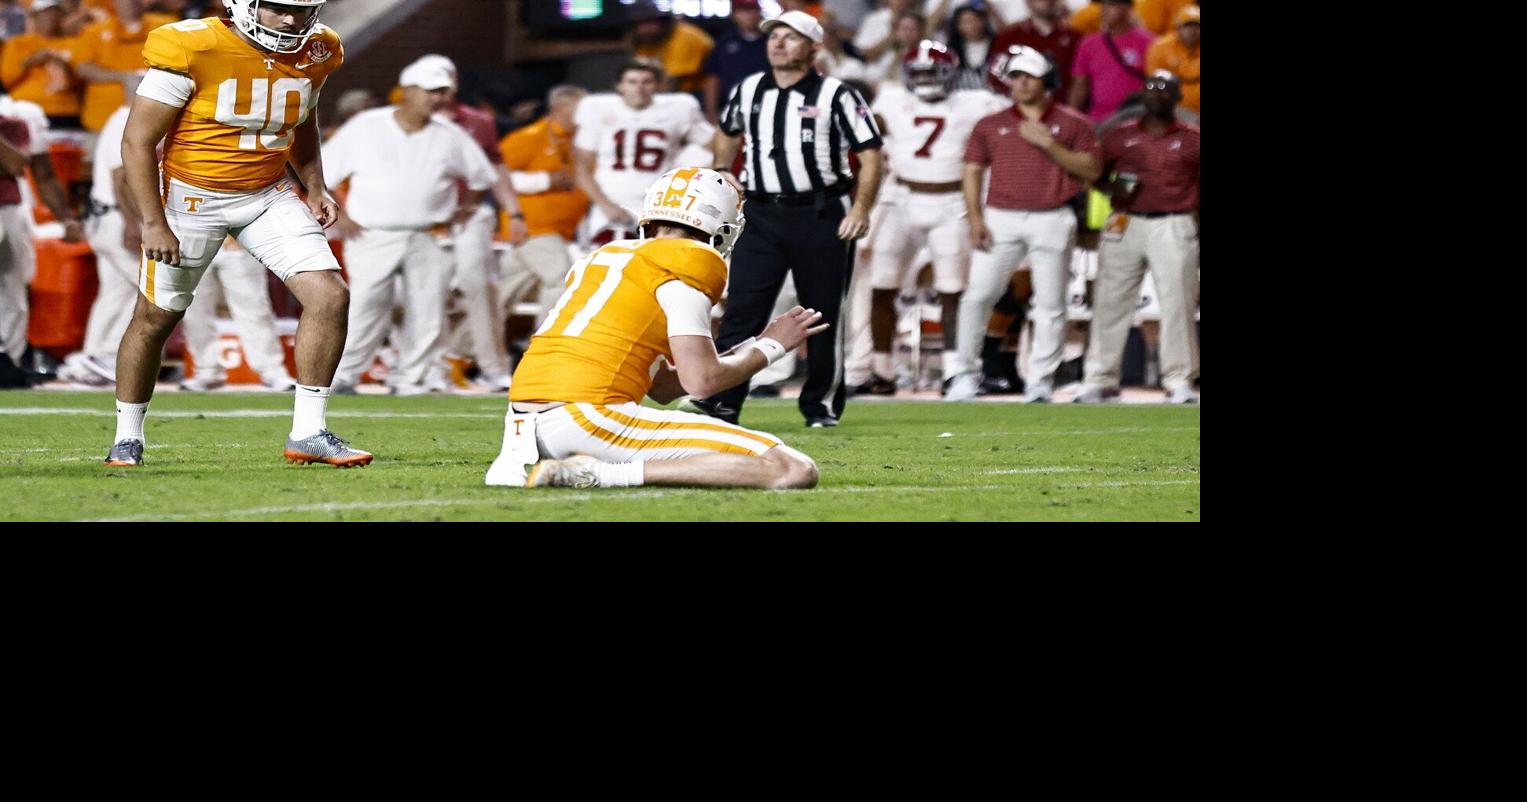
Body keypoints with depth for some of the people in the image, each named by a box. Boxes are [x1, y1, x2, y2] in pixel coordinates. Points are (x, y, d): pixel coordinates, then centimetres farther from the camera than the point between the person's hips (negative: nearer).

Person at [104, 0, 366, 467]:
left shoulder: (314, 53, -4)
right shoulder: (193, 50, -21)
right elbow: (138, 141, -15)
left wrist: (315, 188, 5)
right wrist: (154, 223, -18)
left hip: (268, 195, 4)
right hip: (190, 197, -4)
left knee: (330, 296, -11)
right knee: (155, 317, 9)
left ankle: (308, 432, -3)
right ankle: (127, 437, 28)